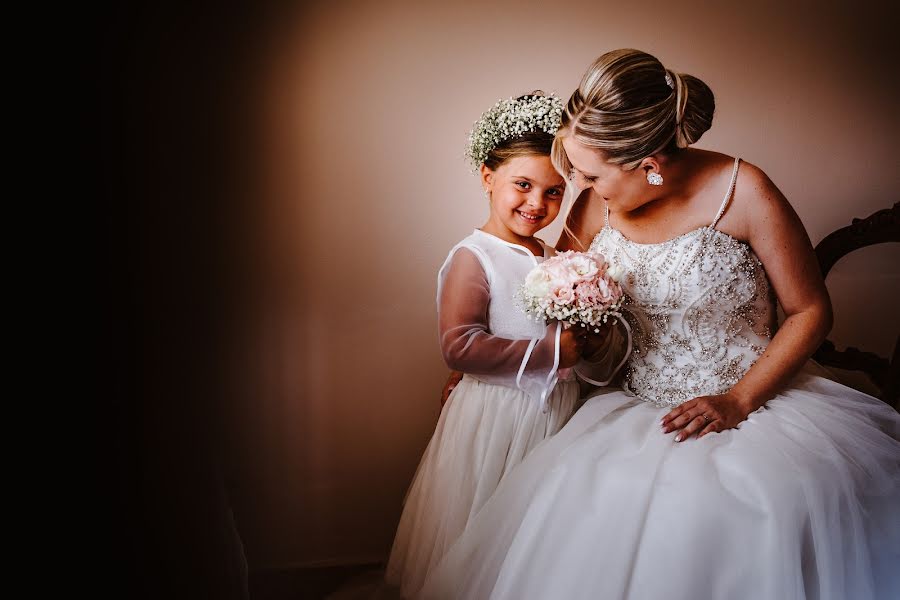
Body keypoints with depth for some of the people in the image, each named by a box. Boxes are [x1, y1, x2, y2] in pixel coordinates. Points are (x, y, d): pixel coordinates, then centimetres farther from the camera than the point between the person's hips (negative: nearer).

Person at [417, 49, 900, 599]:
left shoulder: (742, 192, -12)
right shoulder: (599, 202, -1)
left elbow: (811, 312, -4)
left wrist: (738, 400, -15)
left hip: (753, 399, -3)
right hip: (639, 408, 4)